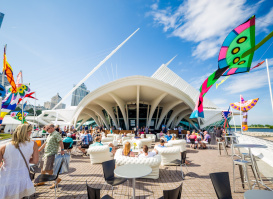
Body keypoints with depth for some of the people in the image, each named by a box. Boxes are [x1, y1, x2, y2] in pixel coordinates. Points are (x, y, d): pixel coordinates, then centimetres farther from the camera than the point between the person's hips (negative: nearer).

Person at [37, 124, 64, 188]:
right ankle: (42, 181, 37)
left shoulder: (56, 134, -15)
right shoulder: (50, 135, 17)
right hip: (46, 153, 10)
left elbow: (60, 142, -26)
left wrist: (62, 150, -35)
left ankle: (57, 179, 8)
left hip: (51, 154, -10)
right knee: (42, 167, 19)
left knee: (47, 169, -7)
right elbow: (45, 143, 25)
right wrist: (39, 150, 27)